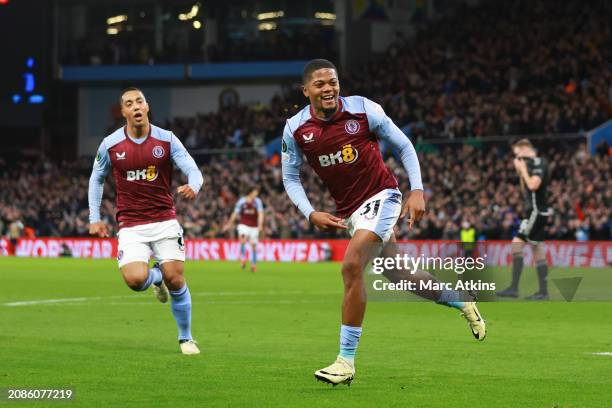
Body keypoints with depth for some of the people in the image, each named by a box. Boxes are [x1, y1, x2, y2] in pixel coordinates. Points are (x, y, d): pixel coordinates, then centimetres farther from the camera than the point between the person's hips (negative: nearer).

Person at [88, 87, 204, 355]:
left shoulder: (167, 140, -4)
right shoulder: (110, 145, -1)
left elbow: (193, 170, -7)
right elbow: (96, 178, 14)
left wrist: (193, 187, -31)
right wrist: (94, 218, 9)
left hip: (165, 220, 0)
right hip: (131, 226, 0)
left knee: (175, 279, -9)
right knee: (135, 280, -20)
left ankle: (186, 338, 12)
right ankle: (156, 278, 19)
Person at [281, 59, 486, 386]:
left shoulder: (364, 110, -13)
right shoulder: (295, 129, -6)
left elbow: (404, 147, -1)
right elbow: (290, 177, 6)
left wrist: (417, 192, -9)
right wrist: (311, 214, -8)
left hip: (380, 197, -5)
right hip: (348, 210, 5)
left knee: (352, 267, -23)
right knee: (397, 274, 13)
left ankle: (346, 360, -17)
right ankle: (462, 303, 40)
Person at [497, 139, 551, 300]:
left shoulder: (539, 163, -11)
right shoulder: (531, 165, 17)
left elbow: (533, 185, -24)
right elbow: (525, 191, 22)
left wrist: (523, 169, -11)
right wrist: (520, 173, 11)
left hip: (537, 211, -10)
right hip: (534, 212, 10)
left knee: (517, 244, -14)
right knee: (538, 250, 8)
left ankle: (513, 288, -17)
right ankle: (543, 291, 8)